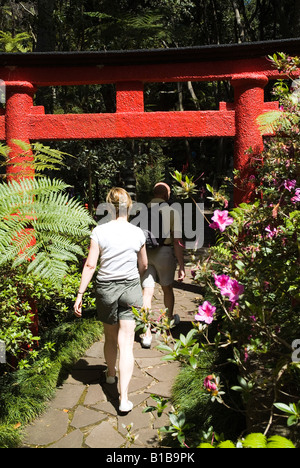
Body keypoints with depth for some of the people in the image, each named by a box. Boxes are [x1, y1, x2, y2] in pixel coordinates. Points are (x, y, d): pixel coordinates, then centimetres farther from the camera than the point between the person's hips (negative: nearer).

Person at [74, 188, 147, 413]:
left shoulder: (99, 231, -8)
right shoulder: (137, 233, -4)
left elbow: (90, 265, -10)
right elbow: (143, 266, 8)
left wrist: (80, 294, -4)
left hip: (106, 288, 0)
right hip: (131, 288, 0)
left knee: (110, 336, 22)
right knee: (125, 343, 0)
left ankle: (111, 373, 46)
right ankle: (124, 398, -3)